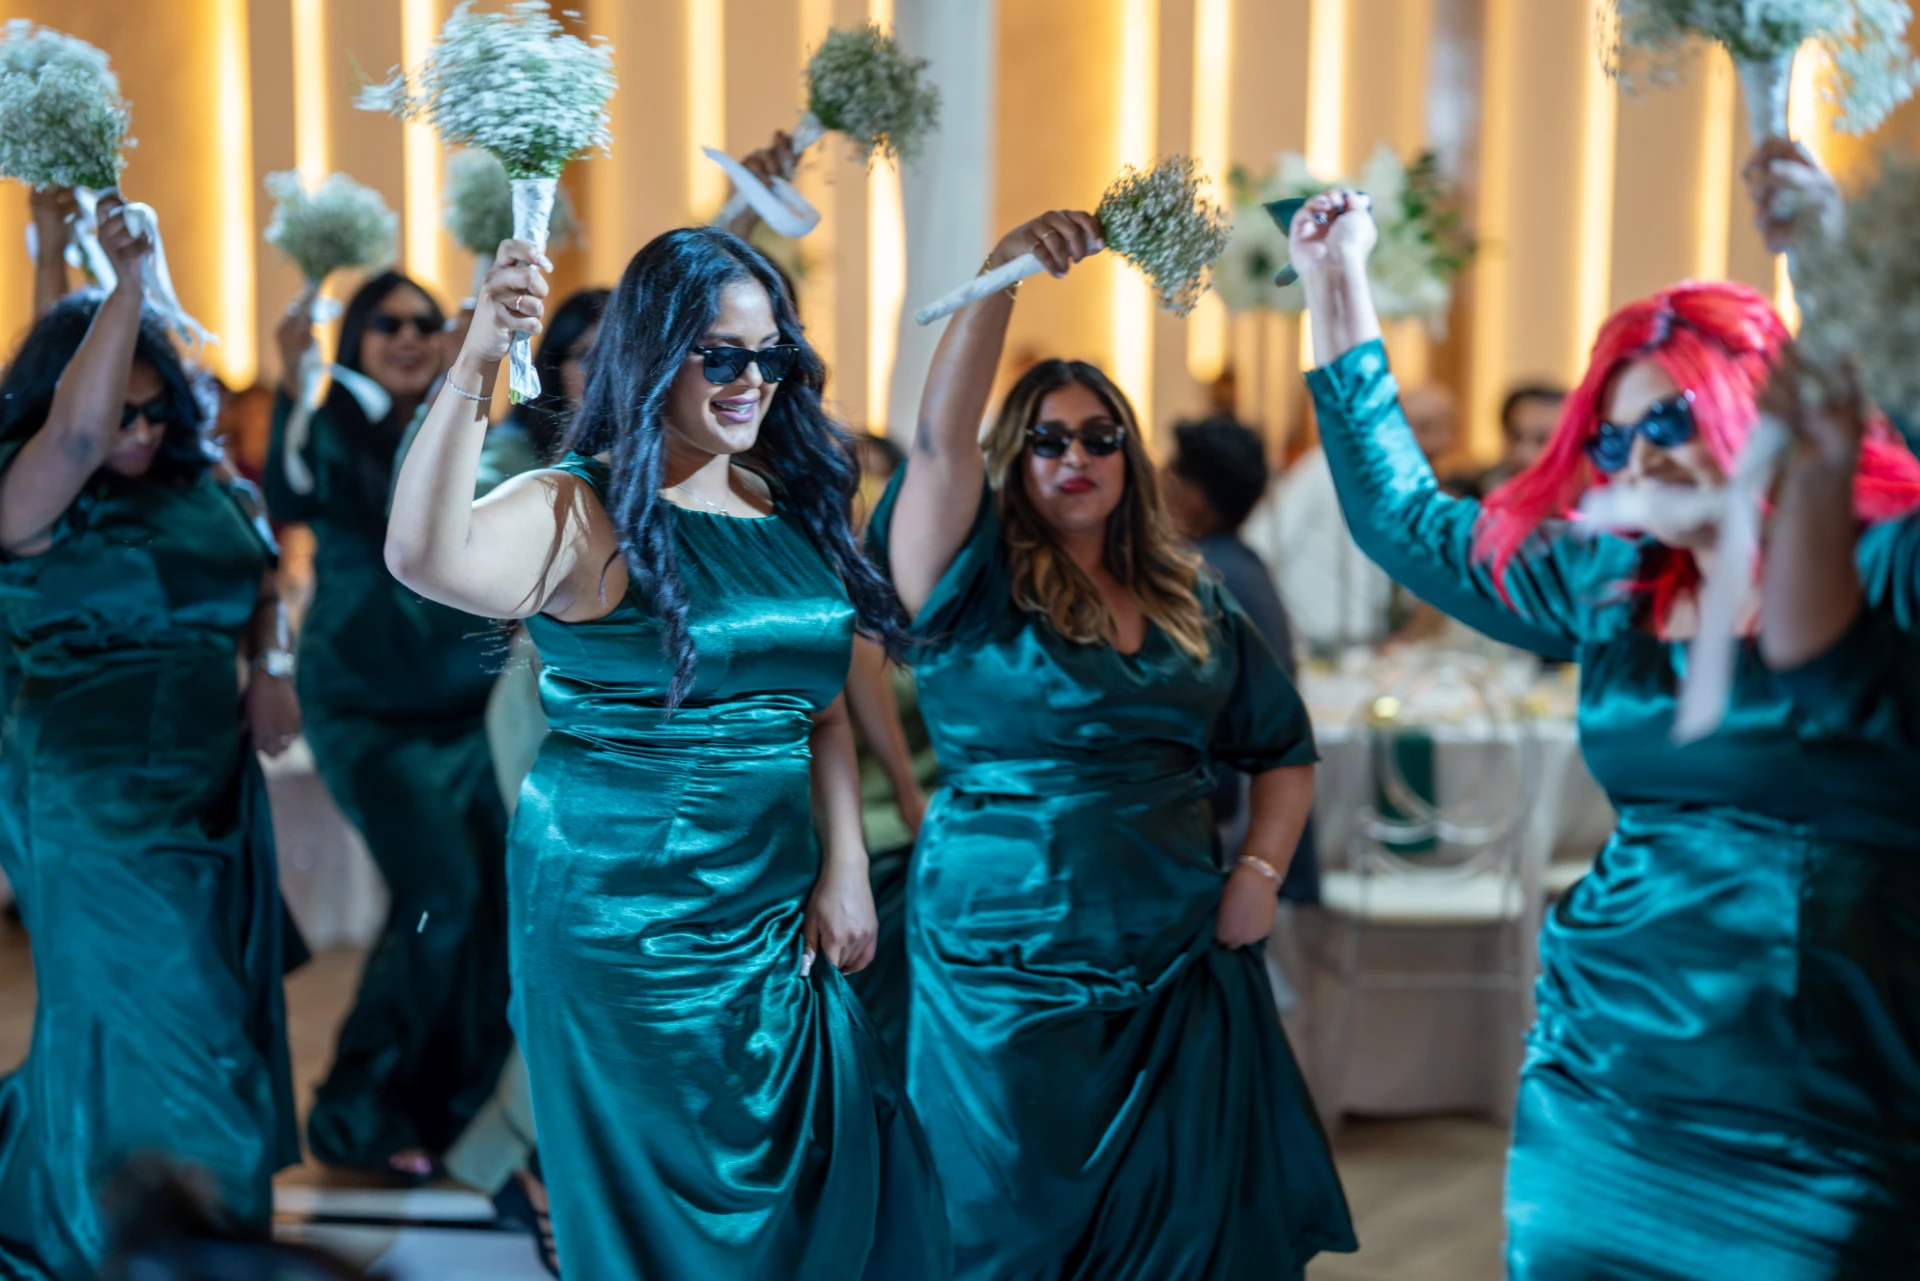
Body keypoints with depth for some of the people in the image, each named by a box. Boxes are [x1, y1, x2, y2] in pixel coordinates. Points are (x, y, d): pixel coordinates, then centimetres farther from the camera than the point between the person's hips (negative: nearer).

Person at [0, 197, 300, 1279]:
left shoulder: (201, 477, 4)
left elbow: (261, 582, 18)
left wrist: (270, 668, 0)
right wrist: (129, 280, -32)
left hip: (215, 781, 7)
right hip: (97, 801, -7)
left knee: (217, 1015, 17)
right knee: (150, 1030, 0)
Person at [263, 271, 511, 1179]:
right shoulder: (334, 427, -6)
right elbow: (292, 500, -28)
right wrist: (290, 384, -42)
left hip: (467, 702, 5)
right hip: (368, 706, -5)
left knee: (491, 898, 1)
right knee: (441, 890, -16)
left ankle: (448, 1112, 20)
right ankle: (357, 1110, 2)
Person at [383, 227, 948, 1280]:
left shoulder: (789, 505, 8)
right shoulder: (582, 511, -11)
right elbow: (425, 557, -31)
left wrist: (845, 869, 4)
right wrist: (475, 366, -38)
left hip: (778, 912, 6)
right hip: (624, 914, -6)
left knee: (824, 1183, 13)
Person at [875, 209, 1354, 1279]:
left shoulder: (1191, 609, 10)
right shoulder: (978, 593, -3)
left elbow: (1285, 750, 18)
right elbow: (941, 434, -19)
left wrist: (1260, 872, 3)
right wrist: (1002, 275, -28)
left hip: (1181, 979, 4)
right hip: (1009, 986, -4)